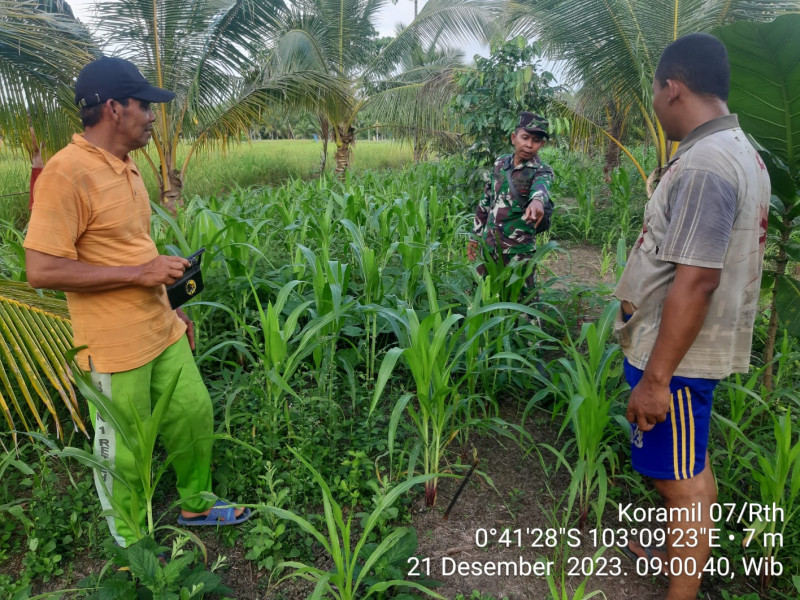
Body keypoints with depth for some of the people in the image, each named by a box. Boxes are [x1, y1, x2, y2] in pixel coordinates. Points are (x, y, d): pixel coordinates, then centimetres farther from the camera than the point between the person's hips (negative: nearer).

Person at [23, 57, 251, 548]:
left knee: (194, 412, 17)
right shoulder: (68, 172, -19)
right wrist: (139, 273, -22)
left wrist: (172, 308, 18)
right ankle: (132, 545, 32)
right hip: (115, 344, -8)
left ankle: (195, 505, 40)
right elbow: (41, 270, -23)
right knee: (124, 449, 9)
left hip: (161, 331, 8)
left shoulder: (126, 167, 8)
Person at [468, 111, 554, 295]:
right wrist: (475, 236, 13)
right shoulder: (500, 163, 6)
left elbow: (541, 187, -35)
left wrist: (537, 200, -58)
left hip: (518, 252, -5)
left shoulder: (542, 171, -9)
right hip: (488, 246, 5)